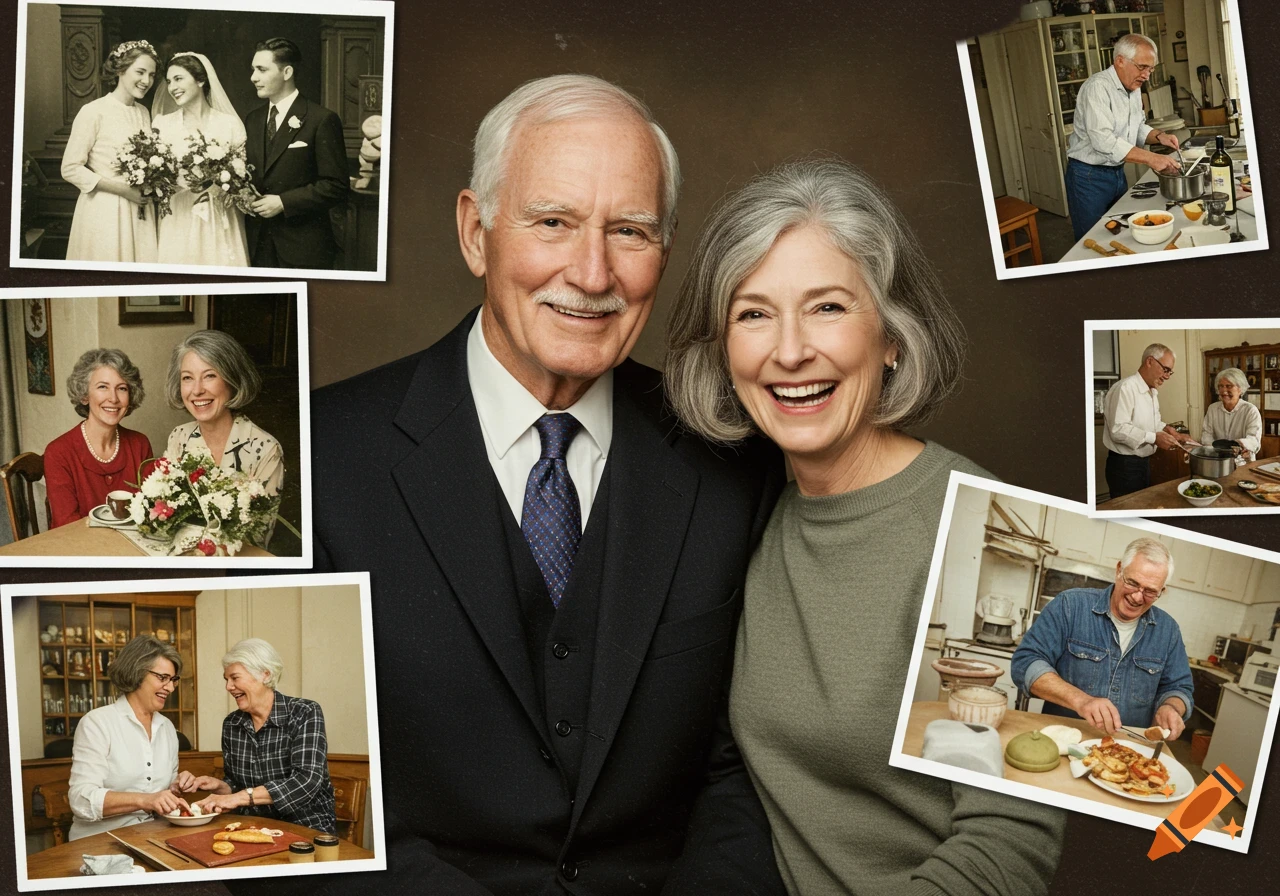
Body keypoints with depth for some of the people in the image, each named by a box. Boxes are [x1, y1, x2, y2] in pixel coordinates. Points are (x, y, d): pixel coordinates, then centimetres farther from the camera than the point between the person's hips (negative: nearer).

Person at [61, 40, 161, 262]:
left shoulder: (143, 112, 10)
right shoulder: (93, 112, -9)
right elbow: (70, 169, -11)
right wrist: (122, 189, -16)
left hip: (139, 209, 6)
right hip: (104, 211, -6)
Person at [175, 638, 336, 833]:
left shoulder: (304, 713, -7)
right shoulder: (231, 724, 9)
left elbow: (308, 781, -19)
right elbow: (235, 785, 18)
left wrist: (241, 797, -22)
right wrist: (218, 785, -5)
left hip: (308, 830, -5)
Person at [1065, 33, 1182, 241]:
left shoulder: (1134, 89, 8)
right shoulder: (1097, 87, -20)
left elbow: (1138, 129, 20)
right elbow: (1103, 141, -29)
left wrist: (1159, 136, -3)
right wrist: (1151, 159, -31)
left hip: (1117, 173, 8)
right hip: (1089, 176, -8)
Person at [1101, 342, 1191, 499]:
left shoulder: (1152, 392, 14)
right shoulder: (1125, 388, -20)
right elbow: (1118, 430, -27)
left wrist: (1165, 428, 3)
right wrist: (1154, 438, -26)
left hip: (1144, 462, 10)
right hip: (1124, 465, -10)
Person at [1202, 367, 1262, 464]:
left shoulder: (1251, 410, -4)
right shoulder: (1212, 408, 11)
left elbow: (1254, 440, -16)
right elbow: (1206, 434, 5)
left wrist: (1237, 443, -40)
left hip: (1242, 462, -4)